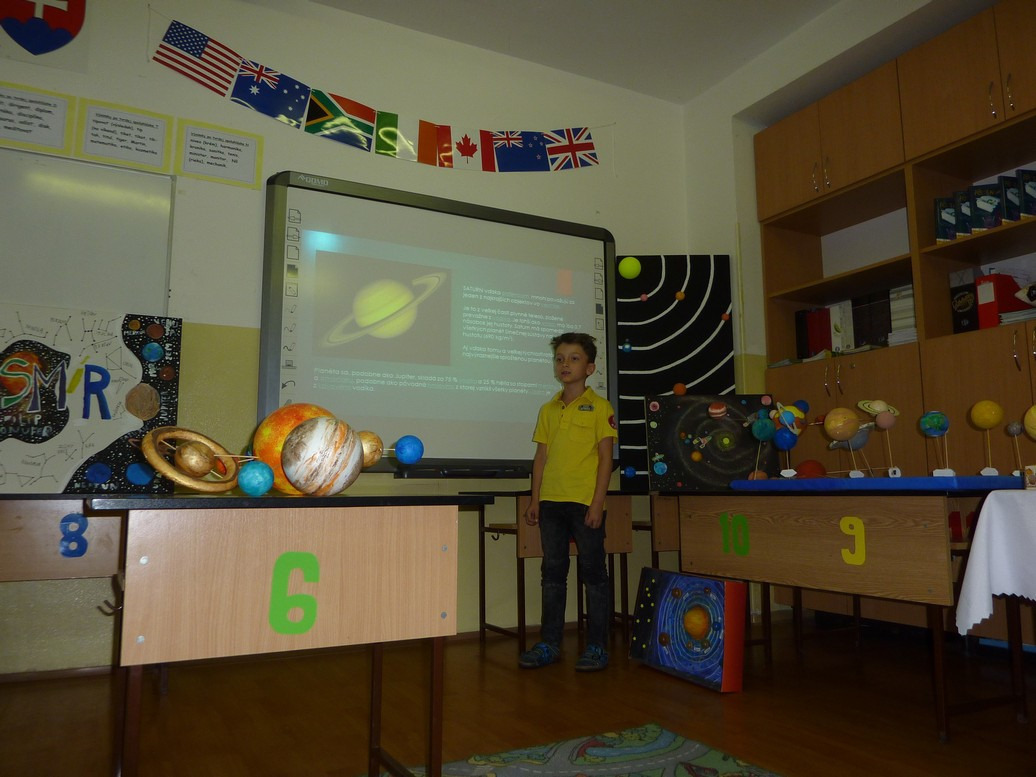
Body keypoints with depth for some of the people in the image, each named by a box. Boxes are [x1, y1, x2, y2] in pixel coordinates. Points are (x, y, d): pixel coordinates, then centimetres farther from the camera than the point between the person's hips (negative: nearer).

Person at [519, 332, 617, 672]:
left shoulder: (599, 407, -2)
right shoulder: (548, 410, 12)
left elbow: (605, 457, -6)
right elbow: (541, 457, 14)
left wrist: (597, 503, -12)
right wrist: (534, 500, 9)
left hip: (585, 502, -5)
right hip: (551, 502, 5)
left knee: (593, 573, 4)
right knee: (553, 573, 12)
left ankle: (597, 646, 15)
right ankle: (549, 644, 22)